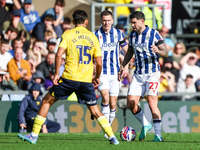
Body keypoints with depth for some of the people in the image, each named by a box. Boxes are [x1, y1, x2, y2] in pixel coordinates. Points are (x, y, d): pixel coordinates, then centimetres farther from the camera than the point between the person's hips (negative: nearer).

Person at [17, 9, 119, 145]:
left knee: (47, 101, 10)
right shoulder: (93, 37, 8)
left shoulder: (68, 34, 0)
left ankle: (34, 135, 7)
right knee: (95, 110, 14)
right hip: (86, 80, 3)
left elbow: (59, 54, -13)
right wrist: (97, 77, 22)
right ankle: (112, 137, 6)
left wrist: (56, 74, -5)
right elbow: (99, 63, 6)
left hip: (69, 77, -3)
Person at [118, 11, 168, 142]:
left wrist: (158, 51, -33)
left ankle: (158, 135, -12)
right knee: (131, 103, -3)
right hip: (138, 74, 6)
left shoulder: (154, 34, -7)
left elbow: (166, 52, -12)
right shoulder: (132, 35, 10)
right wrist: (122, 67, 21)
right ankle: (145, 125, 19)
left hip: (152, 73, -6)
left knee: (152, 103, -16)